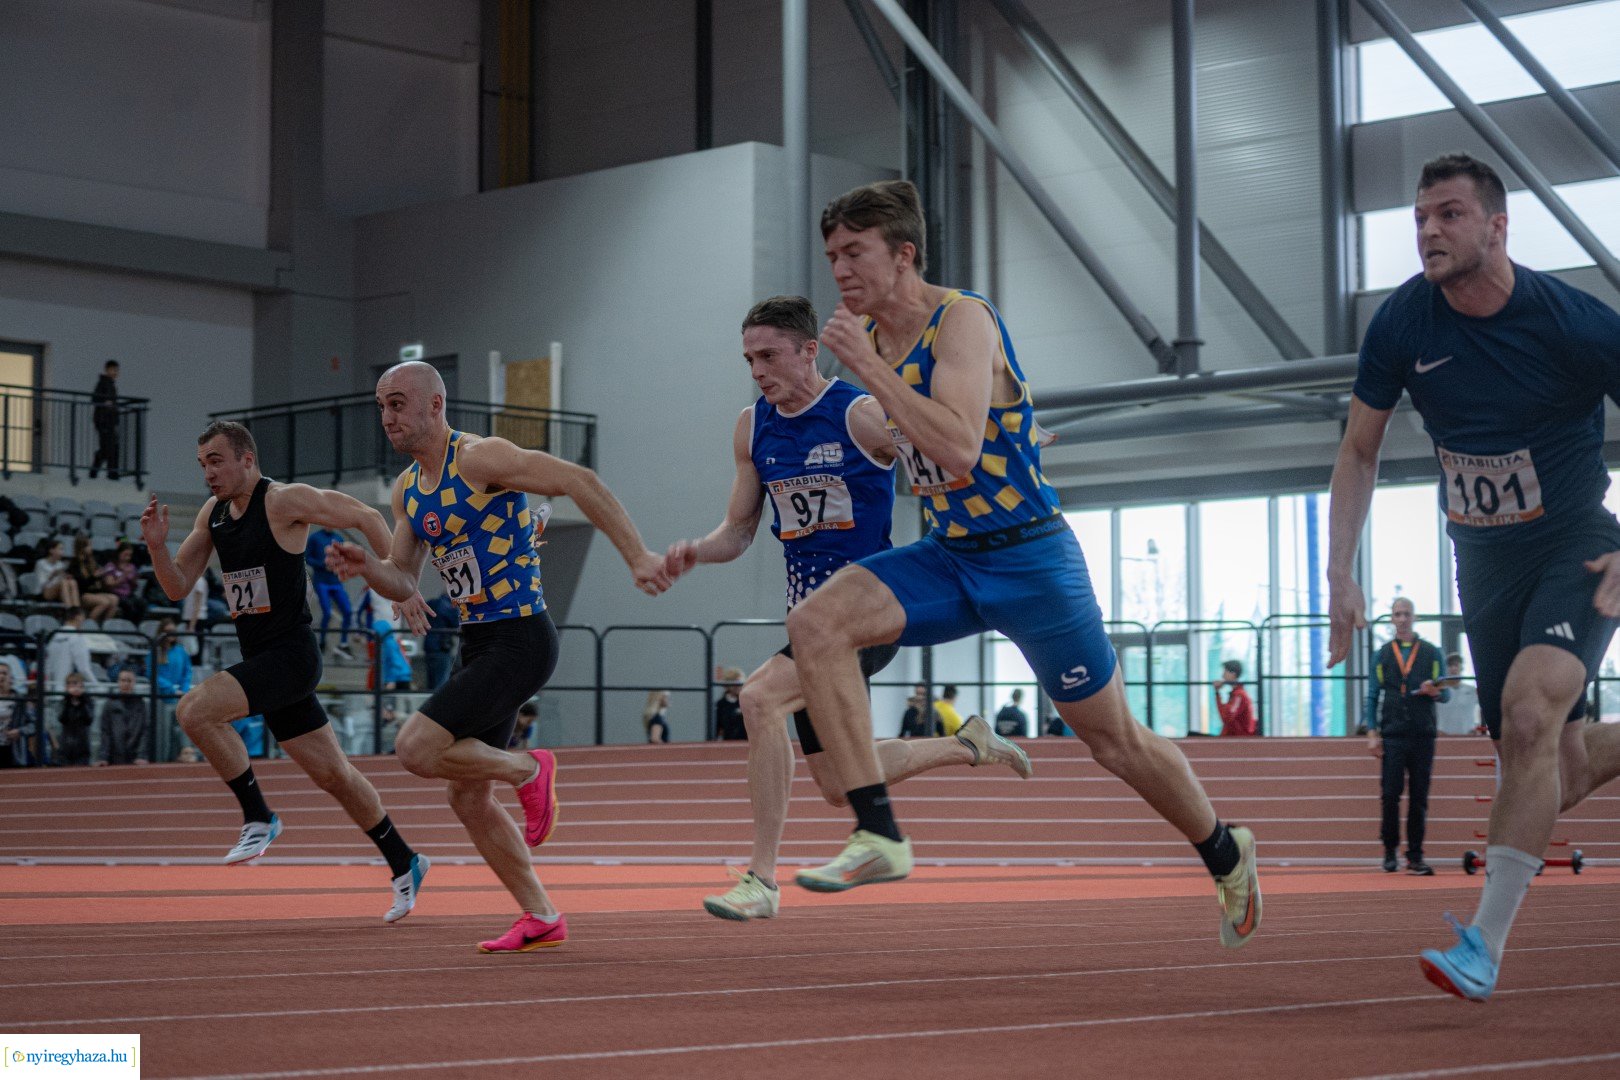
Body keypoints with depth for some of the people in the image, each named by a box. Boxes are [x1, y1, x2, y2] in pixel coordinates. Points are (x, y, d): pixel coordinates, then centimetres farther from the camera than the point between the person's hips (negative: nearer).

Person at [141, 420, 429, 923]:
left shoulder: (285, 501, -12)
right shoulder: (212, 513, 11)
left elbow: (367, 517, -11)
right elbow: (177, 587, 12)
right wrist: (157, 544, -7)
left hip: (291, 655, -8)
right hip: (261, 659, 8)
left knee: (194, 709, -24)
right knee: (332, 774, 12)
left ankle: (258, 817, -9)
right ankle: (403, 865, 25)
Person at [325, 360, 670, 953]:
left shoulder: (479, 458, -14)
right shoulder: (407, 488, 11)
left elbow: (579, 480, -19)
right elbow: (403, 582, 15)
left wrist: (636, 556, -25)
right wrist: (365, 566, -7)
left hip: (519, 641, -9)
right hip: (477, 642, 9)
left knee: (416, 748, -21)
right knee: (469, 800, 10)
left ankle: (528, 770, 3)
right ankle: (541, 918, 20)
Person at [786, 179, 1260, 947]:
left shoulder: (962, 319, -19)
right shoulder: (870, 336, 4)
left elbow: (959, 452, -34)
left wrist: (869, 369, -31)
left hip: (1029, 559, -6)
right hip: (946, 557, 6)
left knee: (1115, 741, 8)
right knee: (814, 623, -19)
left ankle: (1226, 855, 35)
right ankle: (878, 835, -21)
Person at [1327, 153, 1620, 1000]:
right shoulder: (1403, 322, -6)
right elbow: (1359, 453, 6)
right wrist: (1340, 576, -2)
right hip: (1483, 563, 4)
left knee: (1529, 709, -28)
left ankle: (1486, 943, -23)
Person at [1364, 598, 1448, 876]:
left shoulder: (1431, 653, 10)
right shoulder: (1382, 655, 10)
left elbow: (1446, 694, 9)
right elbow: (1373, 697, 8)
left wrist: (1436, 692, -15)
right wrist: (1372, 733, -1)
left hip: (1423, 736, 0)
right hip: (1392, 736, 0)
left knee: (1419, 798, 1)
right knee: (1391, 795, -5)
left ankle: (1415, 856, 5)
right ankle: (1390, 850, 6)